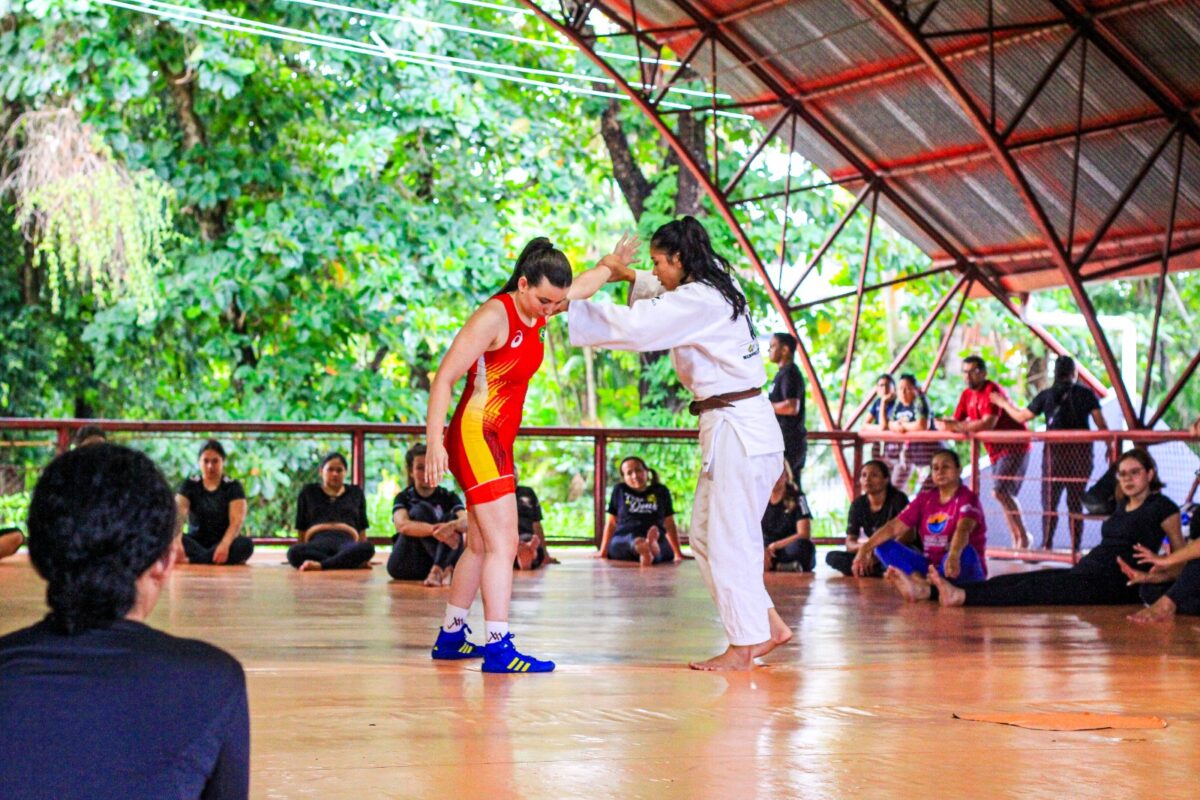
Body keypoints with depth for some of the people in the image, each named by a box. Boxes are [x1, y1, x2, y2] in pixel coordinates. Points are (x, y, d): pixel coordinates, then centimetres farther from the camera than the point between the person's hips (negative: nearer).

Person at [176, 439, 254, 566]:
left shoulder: (233, 486, 3)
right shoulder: (189, 485, 7)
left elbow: (237, 520, -11)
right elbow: (179, 512, -11)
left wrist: (225, 545, -32)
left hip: (223, 542, -1)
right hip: (196, 542, 1)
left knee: (246, 544, -33)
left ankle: (194, 559, -36)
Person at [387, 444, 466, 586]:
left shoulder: (449, 497, 5)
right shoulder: (403, 498, 1)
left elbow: (467, 521, -16)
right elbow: (402, 525, -23)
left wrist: (452, 526, -42)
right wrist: (434, 530, -42)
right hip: (406, 566, -2)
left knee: (453, 518, -21)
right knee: (420, 511, -21)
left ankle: (438, 569, -45)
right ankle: (445, 569, -39)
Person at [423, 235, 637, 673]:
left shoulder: (537, 314, 7)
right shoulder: (494, 316, -17)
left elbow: (577, 290, 32)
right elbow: (444, 378, -19)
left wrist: (610, 265, 40)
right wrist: (434, 442, -25)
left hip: (498, 441, 9)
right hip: (475, 436, -9)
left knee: (481, 545, 16)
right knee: (503, 543, -14)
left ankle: (450, 636, 28)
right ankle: (498, 647, -15)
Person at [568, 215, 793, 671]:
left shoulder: (699, 302, -16)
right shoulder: (713, 289, 14)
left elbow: (633, 327, -21)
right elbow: (666, 294, 35)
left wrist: (570, 307, -12)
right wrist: (629, 276, 21)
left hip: (738, 430, -10)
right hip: (737, 428, 10)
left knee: (729, 539, -4)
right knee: (706, 535, 14)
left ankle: (743, 648, 2)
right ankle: (768, 625, 17)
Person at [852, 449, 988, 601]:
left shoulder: (967, 498, -8)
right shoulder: (925, 498, 10)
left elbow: (963, 529, -29)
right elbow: (894, 526, 3)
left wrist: (953, 557, -51)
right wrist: (864, 550, -11)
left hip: (964, 572, -6)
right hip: (930, 567, 6)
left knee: (964, 552, -38)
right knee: (883, 545, -11)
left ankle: (922, 586, -58)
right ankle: (921, 583, -39)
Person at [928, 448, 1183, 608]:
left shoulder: (1162, 506, 0)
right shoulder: (1122, 505, 23)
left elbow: (1180, 551, 3)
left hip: (1115, 582, -7)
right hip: (1086, 572, 8)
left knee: (1035, 589, -24)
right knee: (1024, 579, -13)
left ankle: (964, 595, -39)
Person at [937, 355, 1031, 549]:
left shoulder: (992, 392, -19)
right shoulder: (967, 395, 8)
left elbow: (988, 423, -31)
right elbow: (957, 421, 6)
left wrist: (959, 427, -30)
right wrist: (946, 424, -17)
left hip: (1014, 446, -9)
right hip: (996, 450, 9)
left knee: (1000, 491, -20)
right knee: (1005, 496, 11)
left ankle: (1023, 535, -8)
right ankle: (1017, 540, 19)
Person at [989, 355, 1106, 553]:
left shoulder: (1046, 395, 2)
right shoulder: (1086, 394, 2)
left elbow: (1021, 417, 7)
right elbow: (1101, 424, -1)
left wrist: (1004, 405, 23)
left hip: (1054, 450, -1)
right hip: (1081, 452, 1)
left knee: (1049, 501, 3)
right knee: (1076, 502, 7)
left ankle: (1047, 544, -6)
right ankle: (1076, 546, 3)